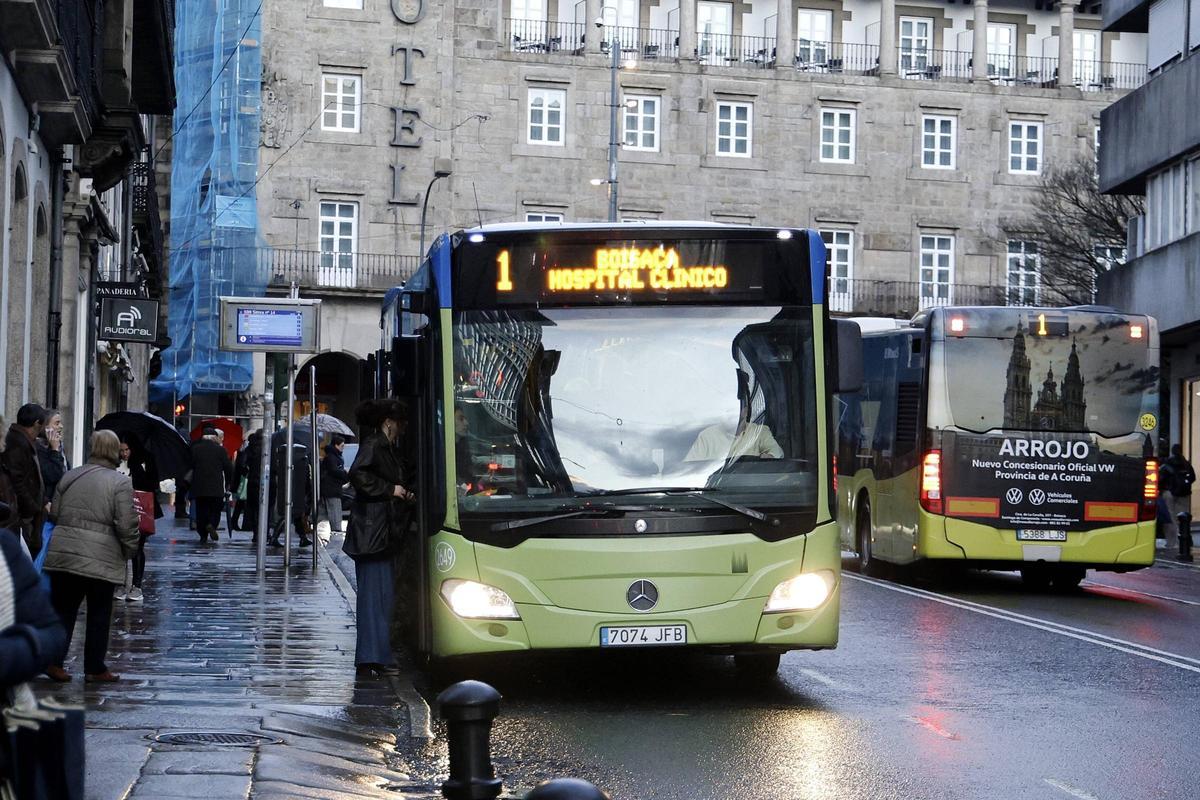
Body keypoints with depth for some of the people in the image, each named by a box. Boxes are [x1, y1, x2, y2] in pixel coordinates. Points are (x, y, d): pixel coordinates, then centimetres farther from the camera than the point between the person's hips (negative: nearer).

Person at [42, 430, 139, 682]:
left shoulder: (70, 476, 9)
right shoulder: (120, 482, -8)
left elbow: (54, 513, 14)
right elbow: (126, 525, -11)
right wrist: (129, 551, 4)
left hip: (63, 554, 4)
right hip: (100, 558, -4)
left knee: (63, 609, 13)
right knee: (99, 614, 8)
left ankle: (53, 661, 6)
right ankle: (95, 669, 13)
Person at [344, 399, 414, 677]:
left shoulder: (390, 448, 19)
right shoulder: (373, 445, -10)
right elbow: (357, 474, -25)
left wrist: (403, 494, 8)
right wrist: (390, 490, -18)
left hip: (385, 532, 10)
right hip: (372, 531, -10)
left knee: (383, 593, 12)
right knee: (375, 593, -10)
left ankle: (379, 656, 17)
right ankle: (370, 659, -9)